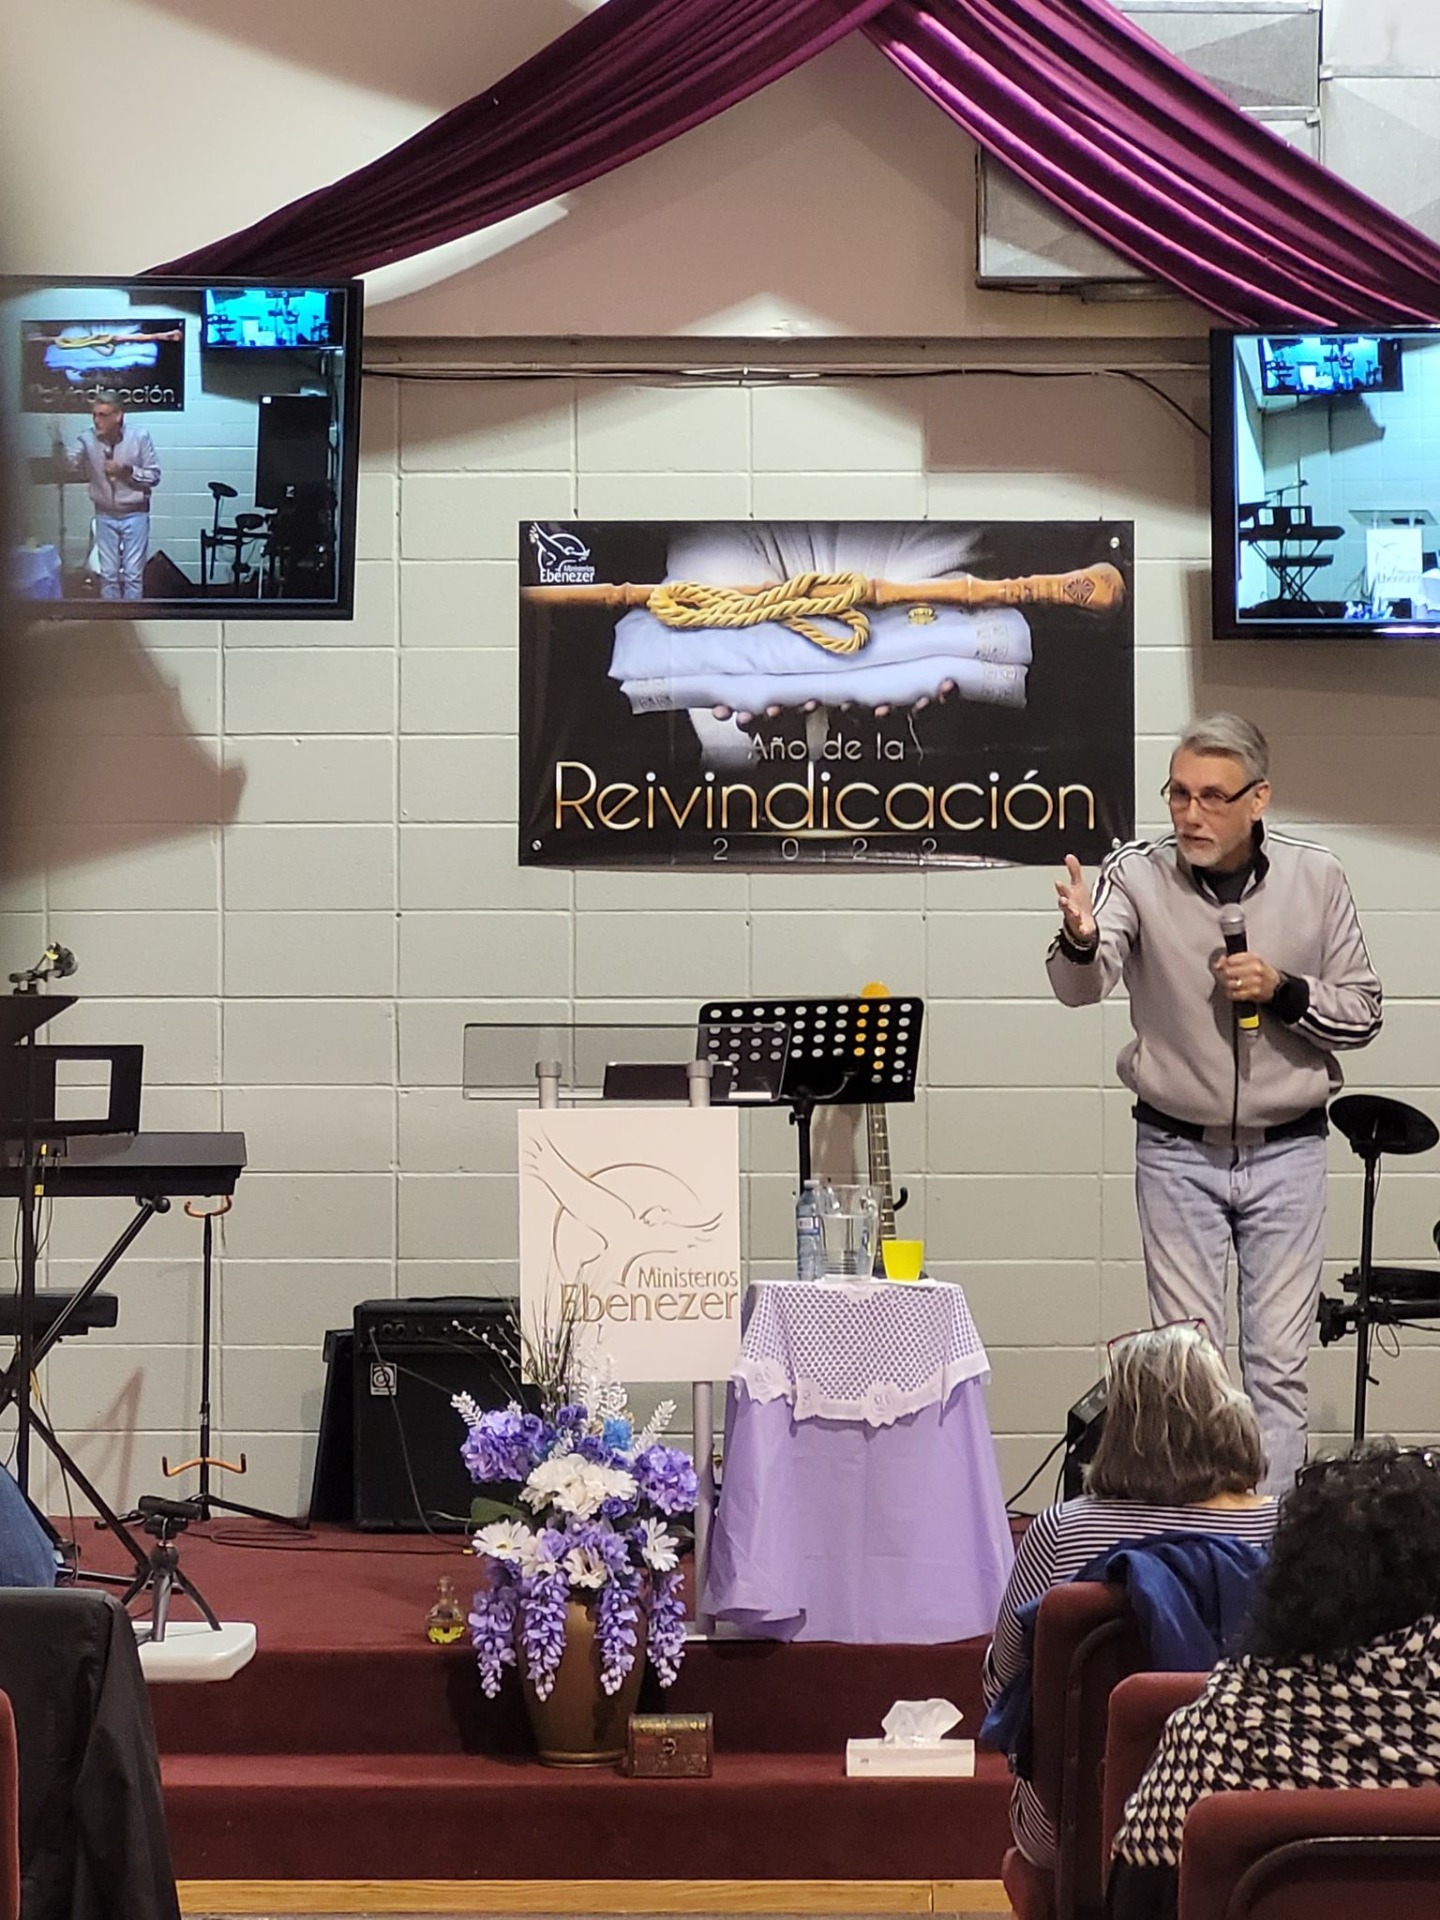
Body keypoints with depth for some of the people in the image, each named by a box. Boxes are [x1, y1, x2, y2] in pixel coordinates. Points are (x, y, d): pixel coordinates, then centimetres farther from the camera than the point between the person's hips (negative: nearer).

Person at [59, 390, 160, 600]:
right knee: (108, 574, 8)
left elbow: (154, 476, -6)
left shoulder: (139, 437, -11)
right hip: (105, 516, 2)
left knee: (133, 575, 0)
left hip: (135, 514, -2)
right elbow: (71, 464, -26)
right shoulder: (88, 439, -9)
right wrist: (59, 447, -46)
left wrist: (128, 471, -22)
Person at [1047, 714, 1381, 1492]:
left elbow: (1363, 1014, 2)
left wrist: (1284, 989, -17)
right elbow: (1081, 986, -26)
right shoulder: (1138, 873, -9)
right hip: (1177, 1153, 0)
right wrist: (1079, 940, -49)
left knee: (1278, 1358, 4)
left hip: (1286, 1150, 1)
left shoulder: (1316, 878, -5)